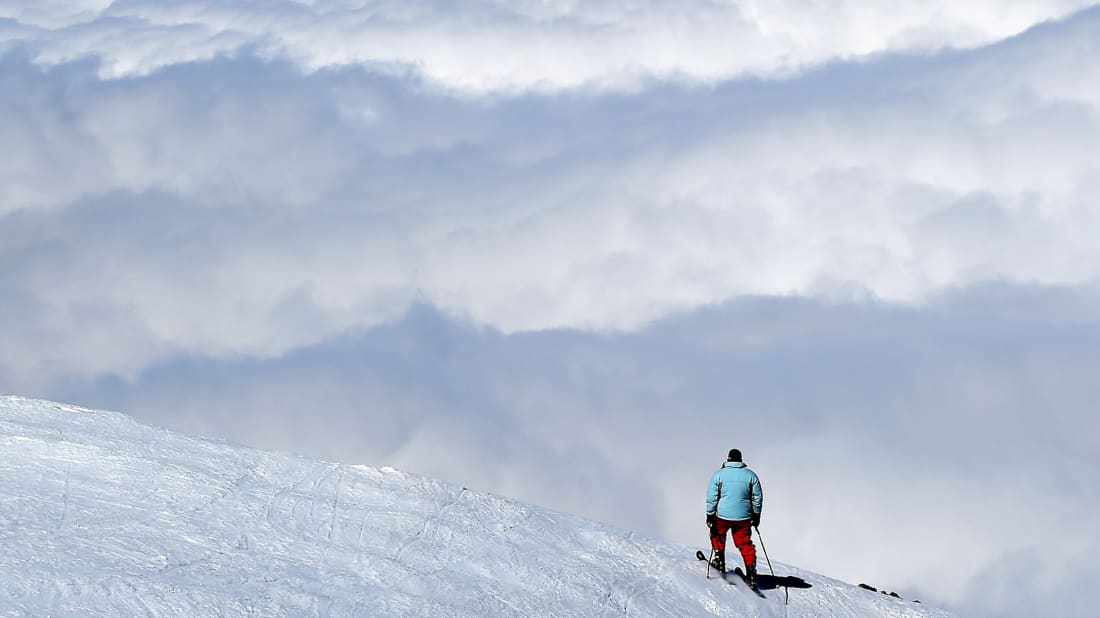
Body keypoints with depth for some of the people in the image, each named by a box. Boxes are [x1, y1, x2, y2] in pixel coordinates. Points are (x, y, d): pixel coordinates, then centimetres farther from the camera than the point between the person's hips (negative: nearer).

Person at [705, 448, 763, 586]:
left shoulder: (718, 475, -5)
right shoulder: (750, 475, 0)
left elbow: (711, 498, -4)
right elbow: (757, 497, 6)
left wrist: (710, 516, 3)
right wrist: (756, 515, 16)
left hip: (722, 515, -1)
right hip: (743, 517, 1)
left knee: (718, 535, 28)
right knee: (745, 544, 11)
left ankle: (719, 561, 22)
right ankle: (751, 573, 5)